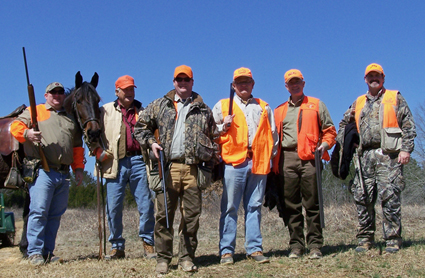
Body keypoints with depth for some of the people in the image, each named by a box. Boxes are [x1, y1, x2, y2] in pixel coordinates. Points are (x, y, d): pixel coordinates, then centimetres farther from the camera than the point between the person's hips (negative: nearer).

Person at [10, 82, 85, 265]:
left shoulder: (71, 119, 24)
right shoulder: (34, 112, 12)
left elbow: (77, 147, 22)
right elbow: (16, 127, 0)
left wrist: (78, 168, 11)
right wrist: (26, 133, -22)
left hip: (63, 174, 5)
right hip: (41, 171, -5)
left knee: (56, 214, 5)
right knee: (39, 211, -11)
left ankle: (48, 253, 11)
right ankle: (35, 253, -6)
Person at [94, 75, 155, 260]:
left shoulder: (142, 111, 17)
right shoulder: (105, 111, 14)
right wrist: (98, 151, -3)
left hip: (138, 161, 1)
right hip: (115, 163, 0)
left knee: (146, 205, -2)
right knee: (113, 207, 0)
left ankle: (148, 244, 11)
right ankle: (117, 247, 12)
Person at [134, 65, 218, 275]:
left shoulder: (203, 109, 15)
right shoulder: (160, 105, 13)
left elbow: (213, 137, 20)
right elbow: (141, 126, 18)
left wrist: (212, 160, 9)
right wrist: (150, 142, 2)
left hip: (192, 169, 1)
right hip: (168, 168, 0)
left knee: (191, 215, 2)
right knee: (164, 214, 0)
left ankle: (186, 257, 13)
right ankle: (163, 258, 9)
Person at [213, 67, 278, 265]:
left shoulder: (263, 107, 19)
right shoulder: (222, 106, 13)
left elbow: (273, 135, 21)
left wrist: (270, 157, 11)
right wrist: (223, 126, -8)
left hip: (258, 162, 2)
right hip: (234, 162, -2)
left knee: (254, 206, 5)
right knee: (230, 207, -2)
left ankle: (254, 248, 11)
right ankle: (227, 251, 2)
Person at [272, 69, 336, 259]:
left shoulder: (316, 105, 14)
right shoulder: (279, 110, 20)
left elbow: (329, 130, 12)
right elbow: (275, 137, 18)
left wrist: (325, 144, -8)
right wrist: (275, 165, 8)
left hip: (309, 158, -2)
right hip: (287, 159, 3)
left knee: (312, 204, -3)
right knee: (291, 205, 2)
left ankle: (315, 246, 3)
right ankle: (296, 246, 9)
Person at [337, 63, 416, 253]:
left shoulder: (395, 99, 10)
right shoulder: (358, 103, 21)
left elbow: (408, 126, 3)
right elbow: (344, 123, 30)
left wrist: (406, 149, -8)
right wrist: (344, 145, 16)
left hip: (388, 155, -4)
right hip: (365, 156, 4)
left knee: (390, 196, -8)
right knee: (362, 197, 2)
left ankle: (393, 239, -1)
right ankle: (365, 239, 10)